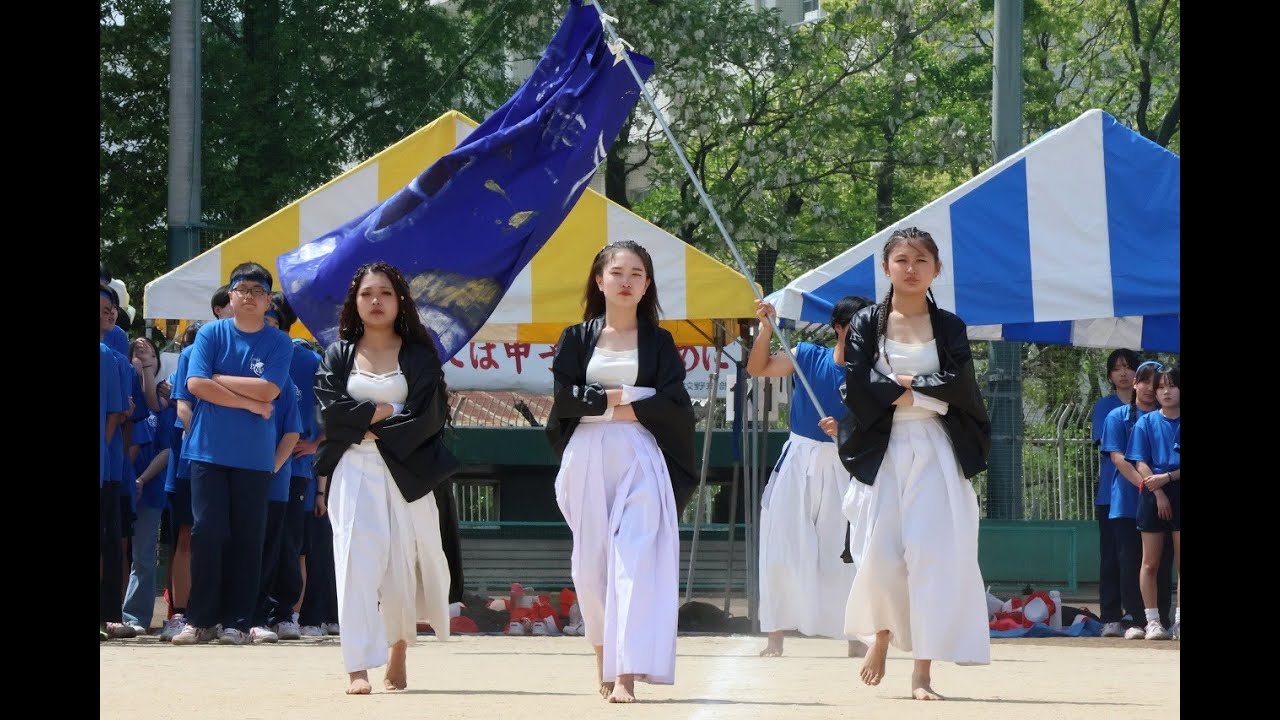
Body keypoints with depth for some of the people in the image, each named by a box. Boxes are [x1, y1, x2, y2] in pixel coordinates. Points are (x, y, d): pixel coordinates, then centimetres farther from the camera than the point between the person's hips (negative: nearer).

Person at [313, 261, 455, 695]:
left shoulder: (419, 356, 7)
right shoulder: (338, 355, 11)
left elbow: (428, 415, -5)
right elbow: (331, 410, -2)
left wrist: (367, 427, -8)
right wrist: (386, 411, -6)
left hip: (406, 471, 0)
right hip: (354, 473, 0)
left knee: (403, 563, 1)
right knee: (357, 558, -12)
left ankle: (398, 655, 23)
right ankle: (358, 670, -18)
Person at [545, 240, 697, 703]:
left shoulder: (658, 342, 8)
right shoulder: (577, 339, 9)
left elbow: (673, 405, -4)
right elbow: (565, 397, -2)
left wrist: (608, 406, -6)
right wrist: (624, 396, -7)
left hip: (640, 460, -2)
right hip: (587, 459, 2)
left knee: (635, 560, -14)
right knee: (592, 560, 4)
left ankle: (627, 674, -22)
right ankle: (604, 658, 21)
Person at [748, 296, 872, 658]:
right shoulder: (807, 356, 1)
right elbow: (757, 368, -5)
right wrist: (767, 327, -16)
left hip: (842, 468, 0)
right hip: (798, 464, 0)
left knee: (845, 553, 0)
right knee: (782, 549, -2)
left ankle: (854, 636, 11)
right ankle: (775, 637, 3)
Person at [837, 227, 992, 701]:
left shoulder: (949, 327, 8)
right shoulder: (867, 323, 6)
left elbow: (958, 387, -6)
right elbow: (857, 388, -8)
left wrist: (899, 388, -10)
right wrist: (924, 391, -9)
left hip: (935, 453, 0)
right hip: (882, 452, 0)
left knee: (932, 556, -9)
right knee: (880, 556, -7)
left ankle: (923, 672, -5)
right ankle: (881, 634, 24)